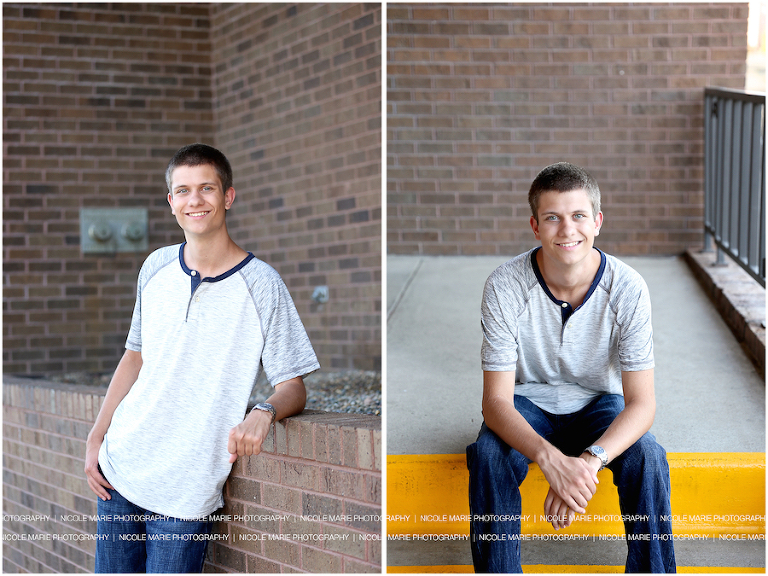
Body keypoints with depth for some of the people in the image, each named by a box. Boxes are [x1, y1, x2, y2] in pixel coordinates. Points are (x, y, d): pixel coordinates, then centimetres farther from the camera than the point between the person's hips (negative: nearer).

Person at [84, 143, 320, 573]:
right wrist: (96, 438, 9)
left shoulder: (261, 284, -9)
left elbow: (294, 386, -8)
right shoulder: (157, 267, 5)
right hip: (121, 466, 4)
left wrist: (265, 412, -30)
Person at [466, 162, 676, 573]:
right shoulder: (504, 286, -23)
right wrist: (550, 459, -44)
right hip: (527, 404, 0)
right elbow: (496, 401, -25)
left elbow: (641, 402, -22)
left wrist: (590, 459, -41)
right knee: (488, 456, -31)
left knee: (647, 457, -28)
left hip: (599, 403, 1)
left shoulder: (627, 288, -21)